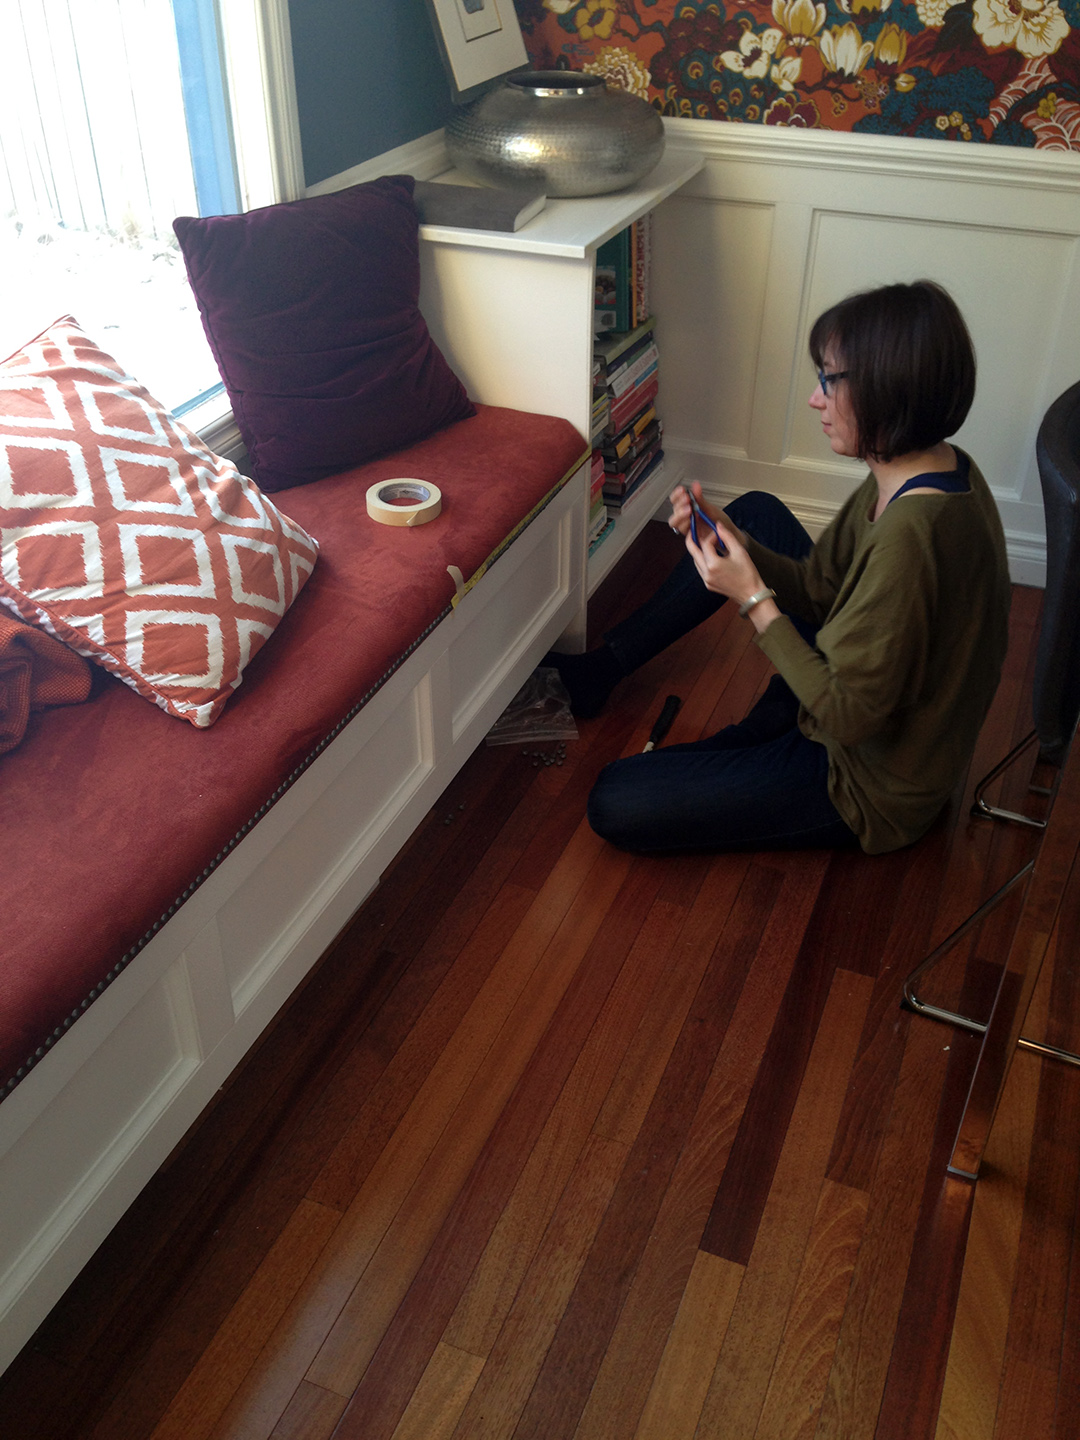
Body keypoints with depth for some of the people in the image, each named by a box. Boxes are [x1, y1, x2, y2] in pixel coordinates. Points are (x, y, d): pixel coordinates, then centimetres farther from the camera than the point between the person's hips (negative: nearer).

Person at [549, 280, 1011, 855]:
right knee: (756, 512, 13)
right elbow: (819, 588, 2)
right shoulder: (934, 469, -5)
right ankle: (597, 671, 21)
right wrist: (730, 542, -12)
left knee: (613, 804, -14)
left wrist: (754, 599, -24)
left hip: (869, 787, -9)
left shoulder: (911, 533, -35)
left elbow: (850, 717, -29)